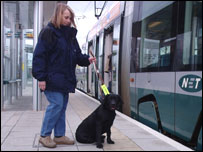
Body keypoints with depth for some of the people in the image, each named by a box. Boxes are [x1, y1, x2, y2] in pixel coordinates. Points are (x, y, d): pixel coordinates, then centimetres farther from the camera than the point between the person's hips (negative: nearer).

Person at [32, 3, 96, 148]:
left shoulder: (70, 34, 15)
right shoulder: (48, 32, -9)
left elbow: (77, 55, 18)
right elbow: (39, 55, -13)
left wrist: (87, 59, -3)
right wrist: (41, 77, -19)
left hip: (65, 79, 8)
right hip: (52, 79, -8)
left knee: (62, 106, 10)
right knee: (56, 104, -10)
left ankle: (59, 135, 20)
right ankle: (44, 135, 5)